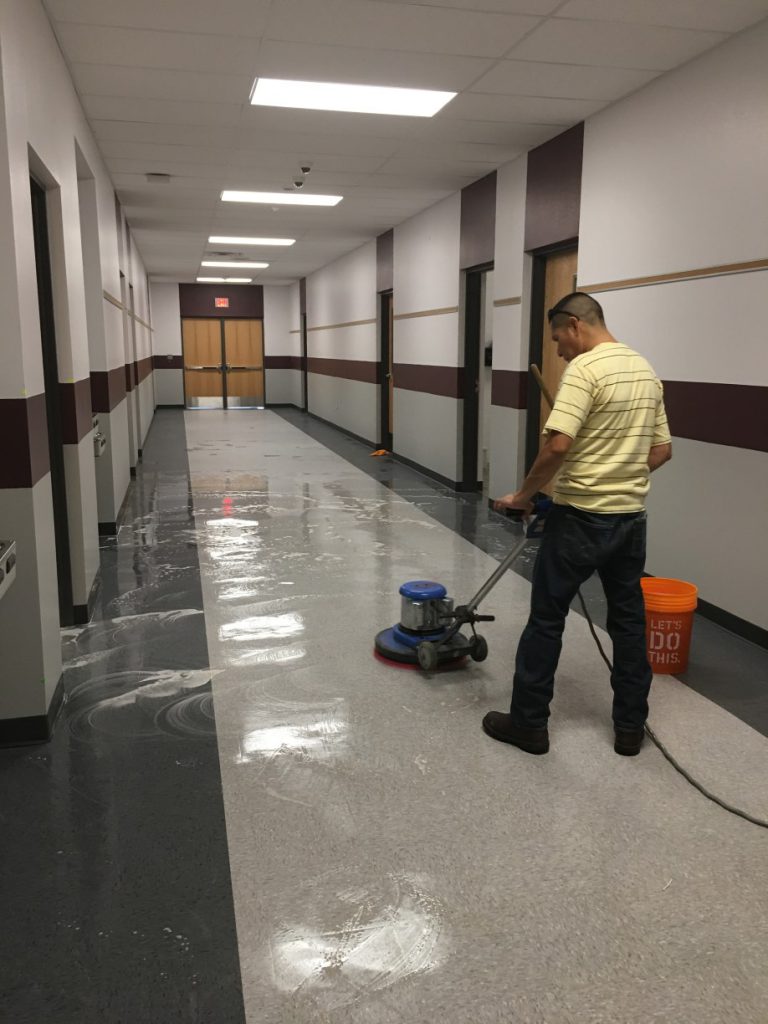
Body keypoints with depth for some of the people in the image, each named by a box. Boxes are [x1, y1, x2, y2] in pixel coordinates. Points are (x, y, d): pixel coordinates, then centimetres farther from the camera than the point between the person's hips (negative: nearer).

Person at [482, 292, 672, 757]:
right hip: (632, 517, 8)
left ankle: (529, 722, 13)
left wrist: (525, 495, -11)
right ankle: (631, 726, 23)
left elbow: (558, 445, -25)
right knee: (629, 618, 14)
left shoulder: (585, 369, -16)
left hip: (581, 517, -8)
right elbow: (662, 449, 14)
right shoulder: (646, 371, 10)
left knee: (547, 617, 4)